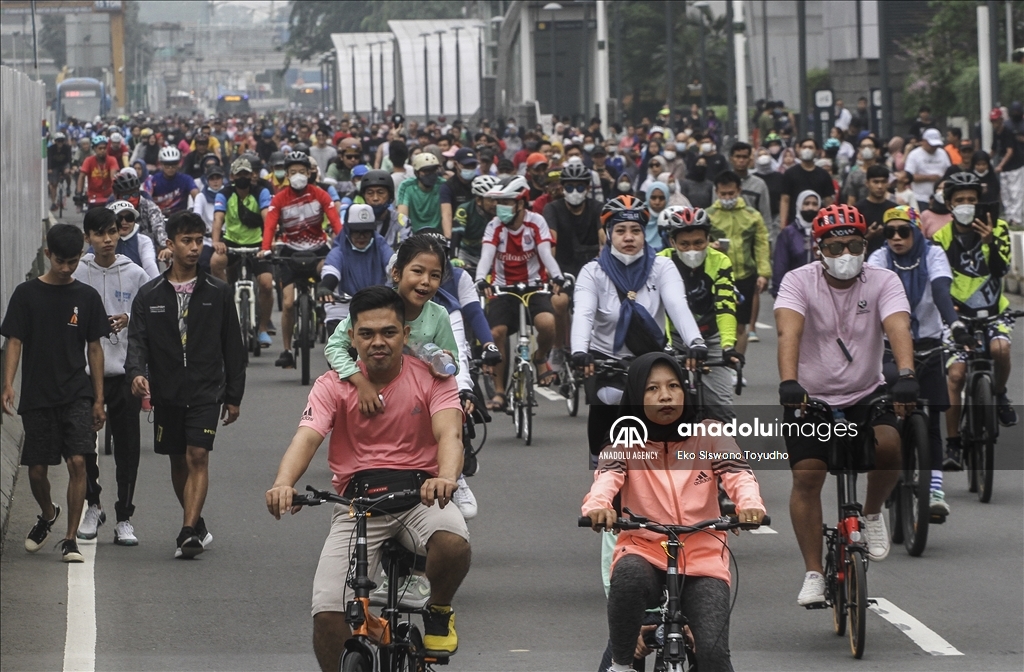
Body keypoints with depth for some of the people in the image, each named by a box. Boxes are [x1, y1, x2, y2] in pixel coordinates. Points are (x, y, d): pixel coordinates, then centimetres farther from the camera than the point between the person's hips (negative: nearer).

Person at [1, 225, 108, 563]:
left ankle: (71, 539, -8)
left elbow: (95, 349, 8)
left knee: (77, 462, -14)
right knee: (36, 469, 5)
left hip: (77, 395, 0)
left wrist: (98, 399, 5)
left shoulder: (87, 297, 4)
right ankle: (47, 514, 37)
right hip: (37, 396, 0)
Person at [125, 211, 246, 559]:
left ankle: (188, 533, -21)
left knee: (197, 457, -15)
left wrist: (234, 396, 5)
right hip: (166, 392, 3)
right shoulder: (149, 295, 5)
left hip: (206, 391, -2)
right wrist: (136, 372, -23)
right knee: (178, 461, 12)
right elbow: (137, 340, -1)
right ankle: (197, 524, 30)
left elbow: (233, 347, 7)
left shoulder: (218, 293, 3)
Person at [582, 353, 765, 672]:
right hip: (645, 552, -1)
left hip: (703, 561, 1)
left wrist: (750, 503, -33)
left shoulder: (708, 435, 6)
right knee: (629, 575, -38)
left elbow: (737, 472, -10)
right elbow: (607, 474, -16)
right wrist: (597, 505, -40)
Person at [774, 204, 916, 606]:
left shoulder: (882, 282, -11)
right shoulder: (799, 282, -14)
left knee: (888, 446, -27)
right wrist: (789, 383, -47)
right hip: (811, 395, -1)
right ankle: (813, 573, -3)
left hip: (866, 392, 1)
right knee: (806, 477, -13)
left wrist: (906, 376, -47)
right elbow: (789, 332, -29)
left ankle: (873, 514, 3)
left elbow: (898, 328, -28)